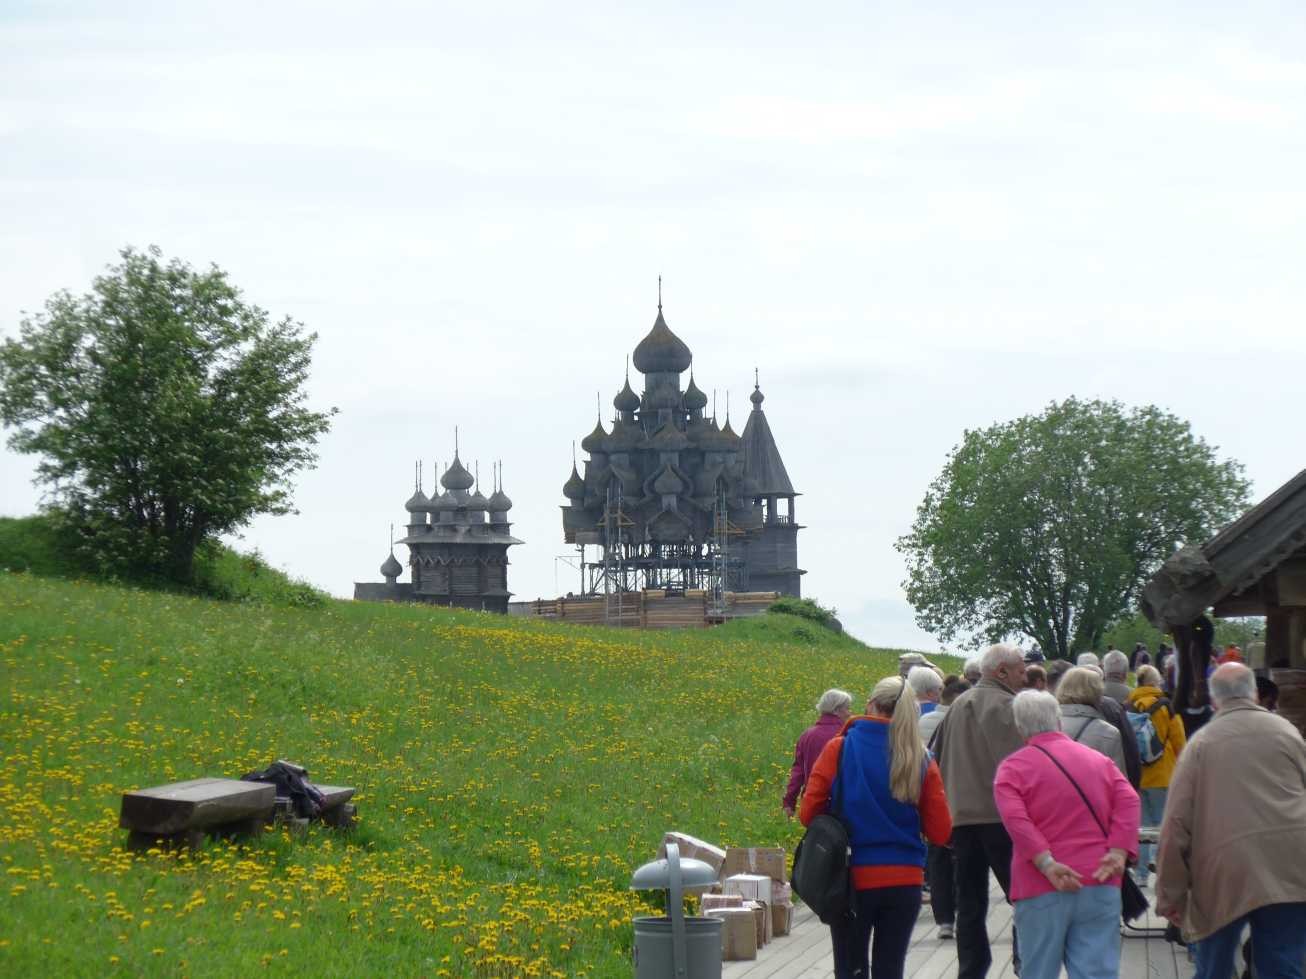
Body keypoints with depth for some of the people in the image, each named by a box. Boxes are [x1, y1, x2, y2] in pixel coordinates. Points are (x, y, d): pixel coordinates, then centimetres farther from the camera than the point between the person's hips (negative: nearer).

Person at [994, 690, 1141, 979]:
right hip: (1100, 884, 3)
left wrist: (1046, 863, -18)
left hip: (1042, 890, -3)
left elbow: (1015, 818, -15)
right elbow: (1128, 802, 0)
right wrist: (1118, 853, -9)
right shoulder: (1098, 760, 13)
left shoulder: (1012, 768, 1)